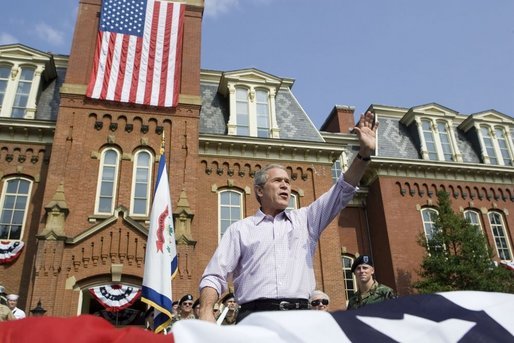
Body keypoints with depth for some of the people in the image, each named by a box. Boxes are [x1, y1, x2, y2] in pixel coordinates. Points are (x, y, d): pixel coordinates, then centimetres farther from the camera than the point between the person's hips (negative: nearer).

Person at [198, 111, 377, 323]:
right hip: (256, 316, -2)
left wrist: (365, 152, 0)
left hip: (300, 316, 2)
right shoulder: (240, 229, 13)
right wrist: (206, 312, -9)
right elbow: (215, 277, 9)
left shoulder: (304, 219, 19)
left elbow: (342, 192, 11)